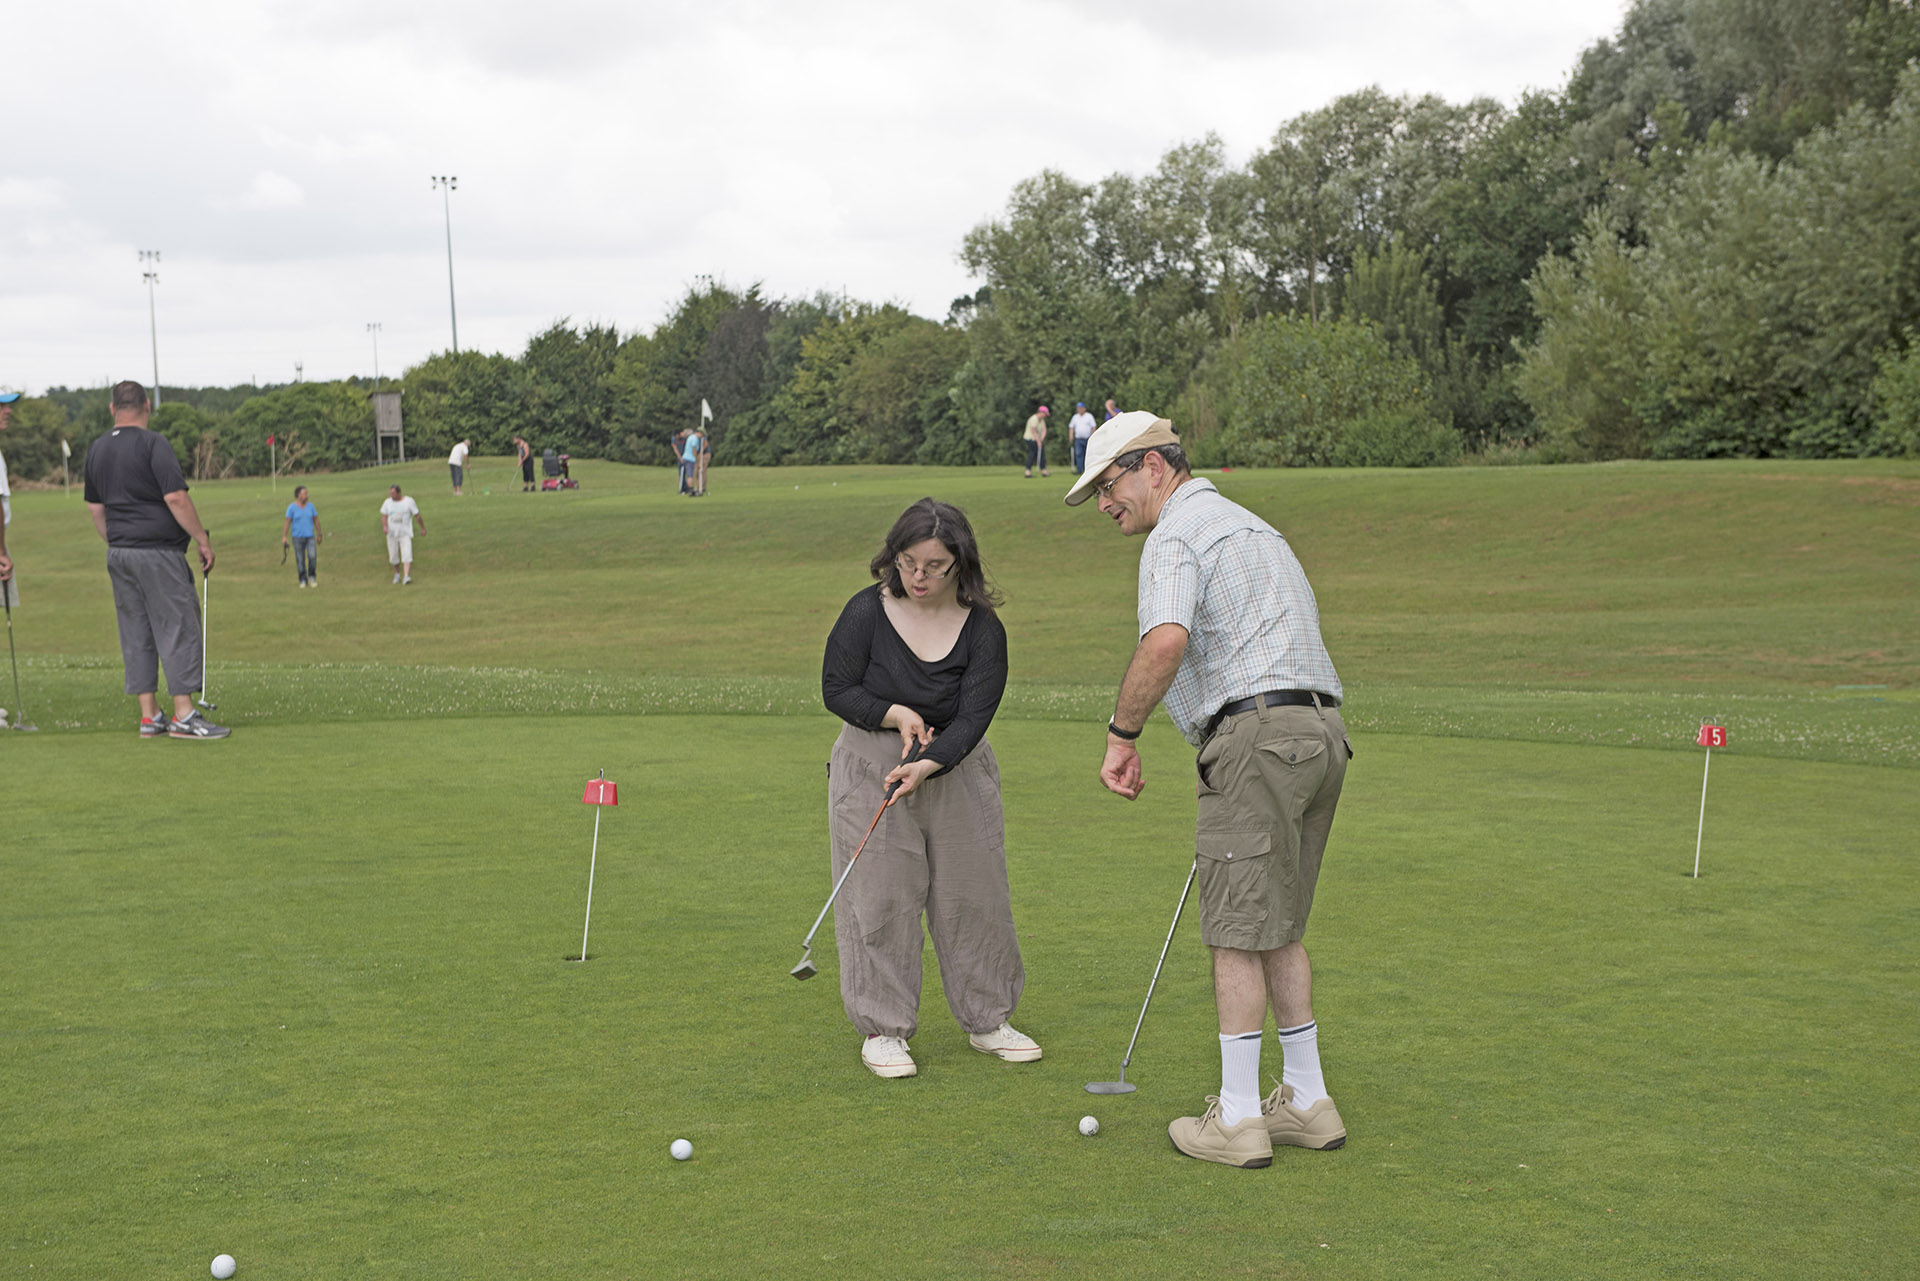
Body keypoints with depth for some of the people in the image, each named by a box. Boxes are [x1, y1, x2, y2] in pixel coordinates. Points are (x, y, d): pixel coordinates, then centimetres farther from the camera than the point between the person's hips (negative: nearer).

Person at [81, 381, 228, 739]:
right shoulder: (153, 444, -11)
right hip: (157, 552, -7)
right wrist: (203, 539, -11)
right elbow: (175, 497, -18)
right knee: (178, 629, -5)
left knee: (135, 634, 9)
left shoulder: (96, 450, 12)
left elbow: (95, 507, 17)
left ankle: (150, 716, 9)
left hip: (118, 554, 7)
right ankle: (184, 716, -8)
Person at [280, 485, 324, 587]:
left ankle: (312, 577, 4)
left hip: (310, 537, 2)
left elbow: (316, 520, 10)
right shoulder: (292, 507, -6)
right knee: (300, 560, -1)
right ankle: (303, 581, 14)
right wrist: (284, 537, -16)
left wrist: (319, 535, 11)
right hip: (297, 538, -2)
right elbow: (287, 522, -8)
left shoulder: (310, 506, 3)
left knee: (312, 557, -16)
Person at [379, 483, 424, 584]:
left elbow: (417, 515, 2)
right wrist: (384, 526, -14)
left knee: (407, 555, -16)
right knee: (393, 556, 8)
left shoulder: (409, 501, -5)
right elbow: (384, 516, 5)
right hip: (392, 533, 3)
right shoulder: (388, 502, 3)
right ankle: (397, 574, 30)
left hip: (405, 533, -3)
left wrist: (423, 528, 8)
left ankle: (406, 577, -24)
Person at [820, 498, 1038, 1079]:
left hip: (956, 765, 2)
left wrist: (927, 764, -30)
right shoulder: (867, 612, -10)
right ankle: (882, 1029, 9)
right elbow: (836, 689, -4)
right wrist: (896, 714, -19)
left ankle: (988, 1020, 23)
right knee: (879, 896, -2)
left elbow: (973, 716, -15)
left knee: (975, 893, 7)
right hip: (871, 764, -2)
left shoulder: (983, 630, -9)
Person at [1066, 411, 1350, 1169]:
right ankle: (1307, 1103, 20)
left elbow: (1166, 641, -26)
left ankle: (1237, 1120, 4)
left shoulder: (1176, 535, -6)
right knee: (1279, 929, 16)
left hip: (1258, 737, -9)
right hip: (1320, 731, 9)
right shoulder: (1253, 527, 24)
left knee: (1239, 934, -2)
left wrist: (1120, 735, -14)